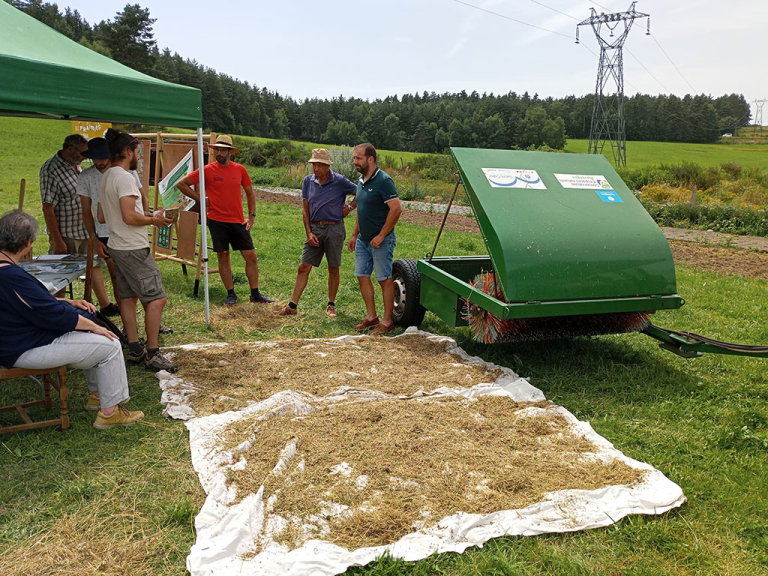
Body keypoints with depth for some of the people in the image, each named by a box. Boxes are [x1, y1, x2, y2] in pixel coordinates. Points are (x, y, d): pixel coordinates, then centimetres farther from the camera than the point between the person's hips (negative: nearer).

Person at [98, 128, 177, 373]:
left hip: (117, 247, 11)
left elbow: (103, 217, 19)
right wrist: (154, 220, -8)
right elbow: (129, 217, -25)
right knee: (156, 298, -8)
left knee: (128, 297, 13)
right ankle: (152, 354, -5)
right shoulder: (124, 177, -16)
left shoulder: (104, 178, 14)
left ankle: (134, 349, 18)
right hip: (134, 249, -11)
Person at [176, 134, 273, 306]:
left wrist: (251, 217, 7)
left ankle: (255, 294, 12)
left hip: (238, 221, 2)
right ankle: (231, 294, 15)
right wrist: (200, 199, -2)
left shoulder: (240, 169, 5)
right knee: (223, 256, 4)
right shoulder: (207, 170, -2)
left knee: (251, 256, 1)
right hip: (217, 221, -2)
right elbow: (181, 184, 3)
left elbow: (250, 193, 15)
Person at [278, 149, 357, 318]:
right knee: (303, 267, 0)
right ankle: (293, 305, 5)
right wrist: (309, 233, 1)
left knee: (333, 269, 5)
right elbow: (305, 209, 8)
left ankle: (331, 305, 20)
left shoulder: (339, 181, -5)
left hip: (334, 229, -3)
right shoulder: (308, 181, 5)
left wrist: (350, 207, -3)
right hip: (314, 228, 3)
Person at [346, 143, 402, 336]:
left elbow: (396, 209, -21)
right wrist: (354, 235, 17)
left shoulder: (383, 180, -16)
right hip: (363, 240, 9)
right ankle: (371, 316, 21)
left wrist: (381, 236, -19)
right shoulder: (361, 181, 11)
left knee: (385, 279, 0)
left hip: (380, 240, -9)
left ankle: (387, 321, 9)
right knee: (362, 276, 10)